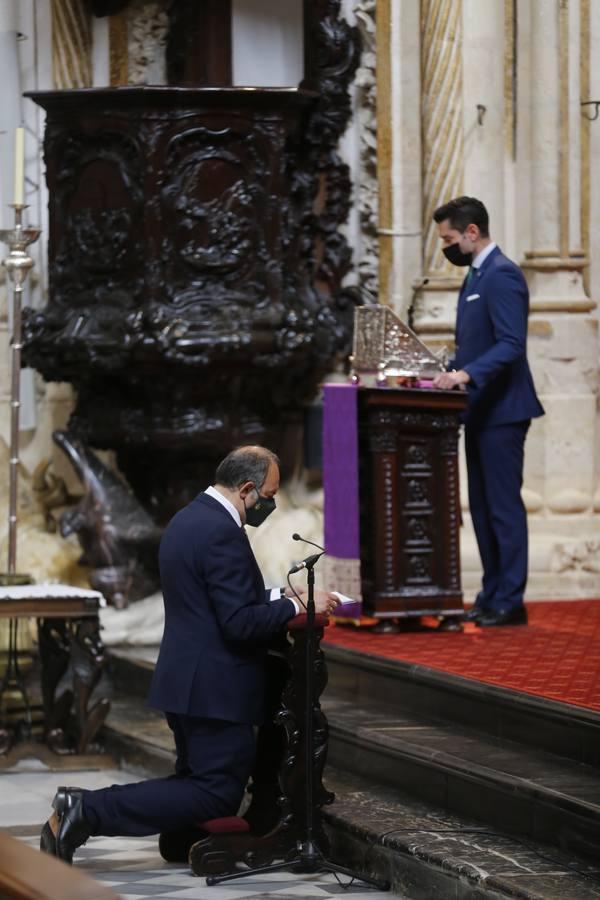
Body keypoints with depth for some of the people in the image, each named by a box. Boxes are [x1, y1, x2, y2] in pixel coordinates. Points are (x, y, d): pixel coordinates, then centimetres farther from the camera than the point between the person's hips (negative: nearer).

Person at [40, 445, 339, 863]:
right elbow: (241, 623, -22)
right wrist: (297, 606, -12)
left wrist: (279, 595, 18)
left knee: (196, 782, 18)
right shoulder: (222, 532, -19)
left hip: (186, 682, 11)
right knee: (218, 794, -5)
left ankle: (81, 808, 6)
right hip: (215, 688, -11)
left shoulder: (188, 518, 14)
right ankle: (89, 810, -13)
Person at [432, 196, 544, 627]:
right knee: (482, 507, 13)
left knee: (504, 505, -7)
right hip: (479, 411, 10)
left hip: (501, 411, -10)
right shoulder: (476, 276, 17)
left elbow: (512, 344, -24)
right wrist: (452, 373, 9)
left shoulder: (501, 276, -15)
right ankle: (492, 596, 19)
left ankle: (510, 602, -4)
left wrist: (468, 374, -31)